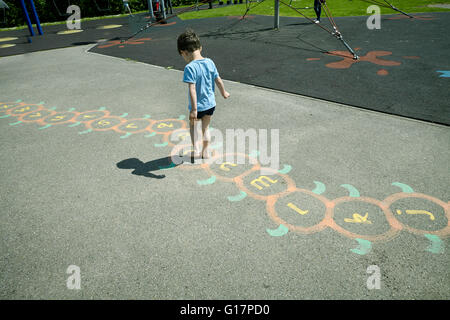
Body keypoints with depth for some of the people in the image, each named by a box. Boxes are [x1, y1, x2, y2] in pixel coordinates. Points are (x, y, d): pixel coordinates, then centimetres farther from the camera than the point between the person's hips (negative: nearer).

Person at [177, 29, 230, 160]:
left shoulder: (190, 68, -21)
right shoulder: (209, 62, -2)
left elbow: (192, 89, -26)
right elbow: (218, 80, 5)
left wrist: (194, 109, -25)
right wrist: (224, 93, 22)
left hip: (198, 106, -5)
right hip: (211, 103, 5)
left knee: (193, 126, 21)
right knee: (205, 127, 22)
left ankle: (195, 149, 20)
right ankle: (205, 151, 31)